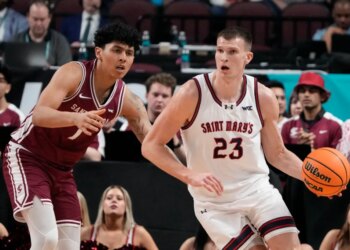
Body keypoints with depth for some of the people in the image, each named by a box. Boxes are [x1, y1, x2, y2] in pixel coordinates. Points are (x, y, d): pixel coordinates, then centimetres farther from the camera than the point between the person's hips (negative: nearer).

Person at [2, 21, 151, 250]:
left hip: (62, 170, 7)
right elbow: (39, 114, -33)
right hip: (27, 157, -7)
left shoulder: (126, 100, -6)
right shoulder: (74, 74, -21)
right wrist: (75, 118, -51)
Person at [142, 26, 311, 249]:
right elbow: (151, 146, -9)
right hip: (216, 201, -3)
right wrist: (190, 176, -21)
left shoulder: (263, 98, -4)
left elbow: (277, 154, 9)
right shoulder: (192, 94, -14)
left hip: (258, 189, 3)